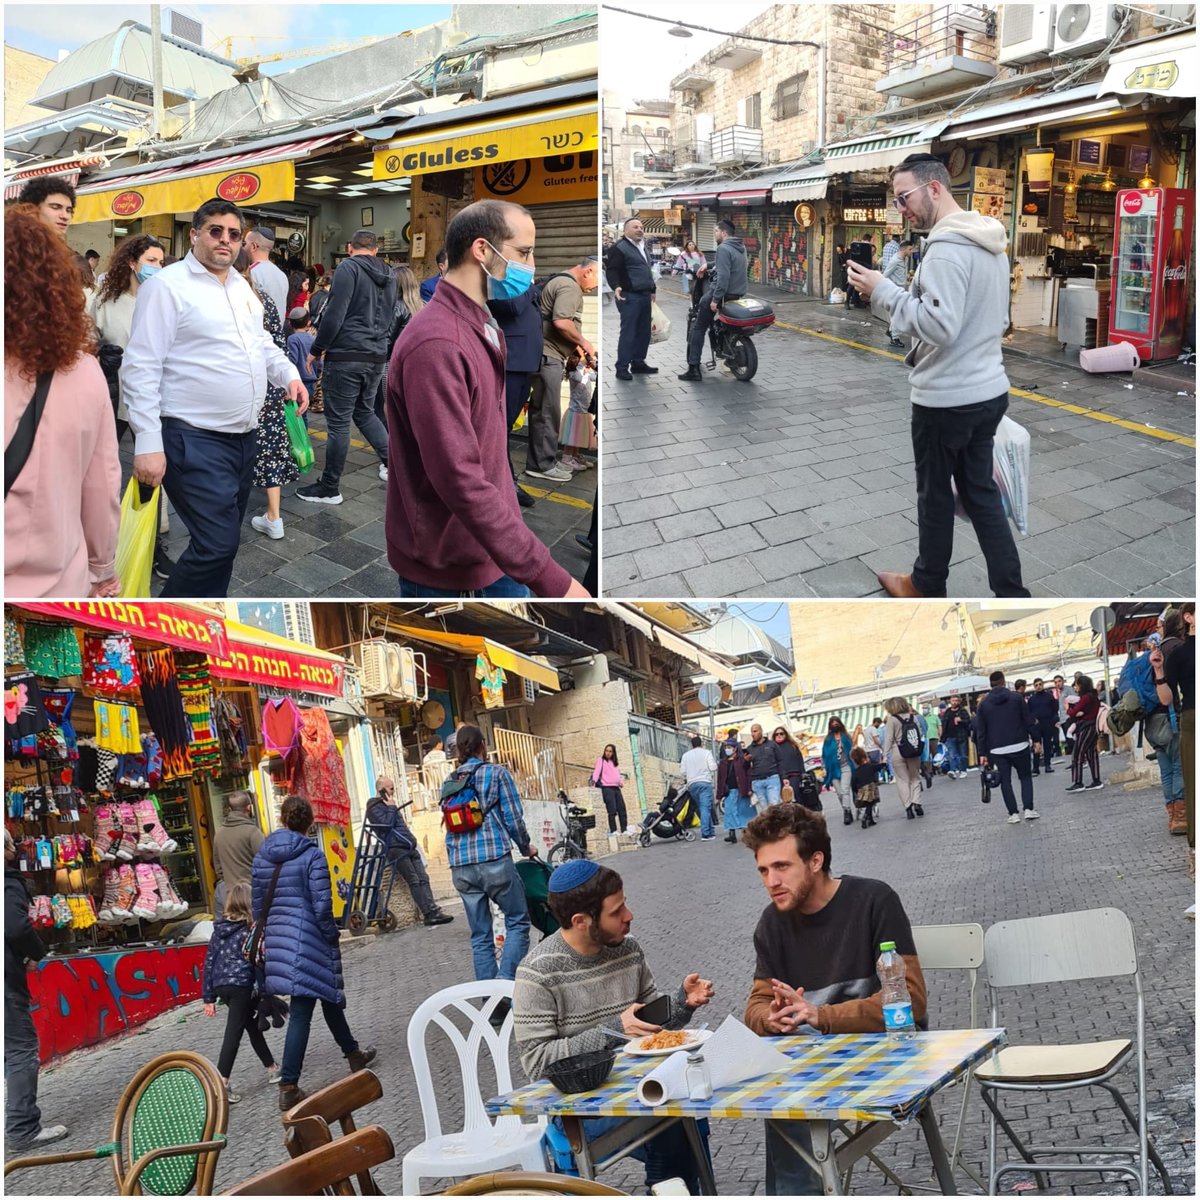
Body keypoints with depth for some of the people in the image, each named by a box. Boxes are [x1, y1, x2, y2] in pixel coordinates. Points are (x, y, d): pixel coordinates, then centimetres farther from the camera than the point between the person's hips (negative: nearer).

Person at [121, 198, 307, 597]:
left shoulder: (241, 286, 14)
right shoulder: (168, 286, -10)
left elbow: (261, 341, 30)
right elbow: (141, 368, -14)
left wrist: (289, 374, 9)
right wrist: (148, 443, -21)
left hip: (244, 435, 8)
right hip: (195, 439, -8)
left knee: (223, 539, 14)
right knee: (218, 543, -15)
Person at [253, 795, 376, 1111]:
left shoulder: (262, 856, 6)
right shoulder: (312, 855, -11)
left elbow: (258, 903, 11)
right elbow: (321, 905, -14)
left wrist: (269, 932, 21)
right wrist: (332, 935, -1)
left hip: (278, 938, 6)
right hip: (308, 939, -6)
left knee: (328, 995, 18)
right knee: (301, 1013, 3)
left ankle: (353, 1053, 30)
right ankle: (288, 1087, 7)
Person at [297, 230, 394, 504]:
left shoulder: (348, 268, -9)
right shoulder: (389, 277, 14)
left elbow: (335, 314, -15)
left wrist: (316, 350, -6)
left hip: (346, 357, -7)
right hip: (377, 357, 7)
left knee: (338, 422, 0)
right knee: (365, 412, 24)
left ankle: (330, 489, 6)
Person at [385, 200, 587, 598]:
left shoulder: (484, 327, 9)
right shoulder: (435, 344, -24)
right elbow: (460, 481, -29)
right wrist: (550, 578, -30)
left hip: (491, 553, 9)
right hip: (443, 568, -9)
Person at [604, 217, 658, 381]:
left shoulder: (643, 247, 20)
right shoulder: (619, 248, -8)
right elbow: (612, 270, -15)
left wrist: (652, 289, 33)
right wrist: (616, 286, -29)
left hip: (644, 295, 9)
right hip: (629, 296, -9)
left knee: (644, 332, 11)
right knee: (628, 333, -9)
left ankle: (638, 363, 20)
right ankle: (622, 368, -5)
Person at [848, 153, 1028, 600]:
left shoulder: (947, 248, -21)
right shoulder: (991, 243, 10)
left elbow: (939, 325, -28)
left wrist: (882, 291, -22)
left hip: (947, 398, -9)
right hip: (989, 390, 9)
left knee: (935, 494, 9)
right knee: (981, 491, 15)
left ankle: (927, 584, 26)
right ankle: (1010, 591, 15)